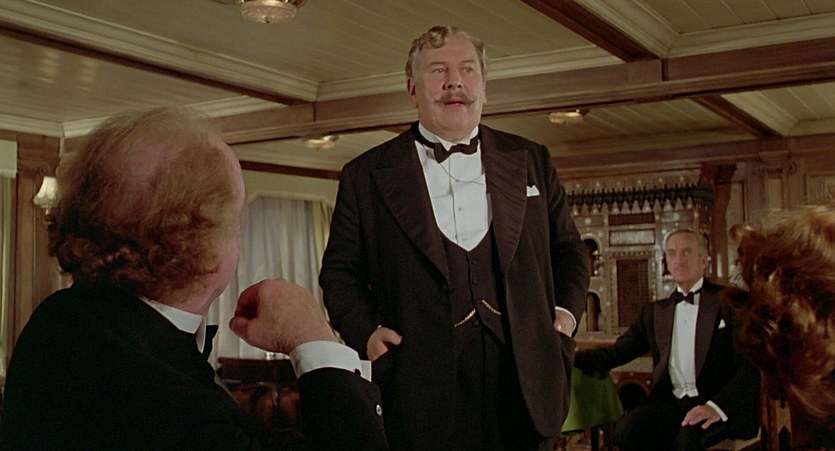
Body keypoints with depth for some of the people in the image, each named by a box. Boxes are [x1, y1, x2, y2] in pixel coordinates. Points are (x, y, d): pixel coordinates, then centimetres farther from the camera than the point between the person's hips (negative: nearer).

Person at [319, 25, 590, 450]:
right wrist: (365, 332, -7)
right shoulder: (366, 175, 4)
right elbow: (340, 270, 7)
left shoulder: (531, 161, 10)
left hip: (524, 379, 2)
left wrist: (566, 310, 4)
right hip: (421, 381, -2)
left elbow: (567, 248, 18)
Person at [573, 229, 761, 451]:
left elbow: (751, 363, -4)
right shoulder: (655, 312, 20)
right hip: (672, 404, 4)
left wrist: (717, 406, -20)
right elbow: (615, 353, 13)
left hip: (723, 407, -4)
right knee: (628, 429, -26)